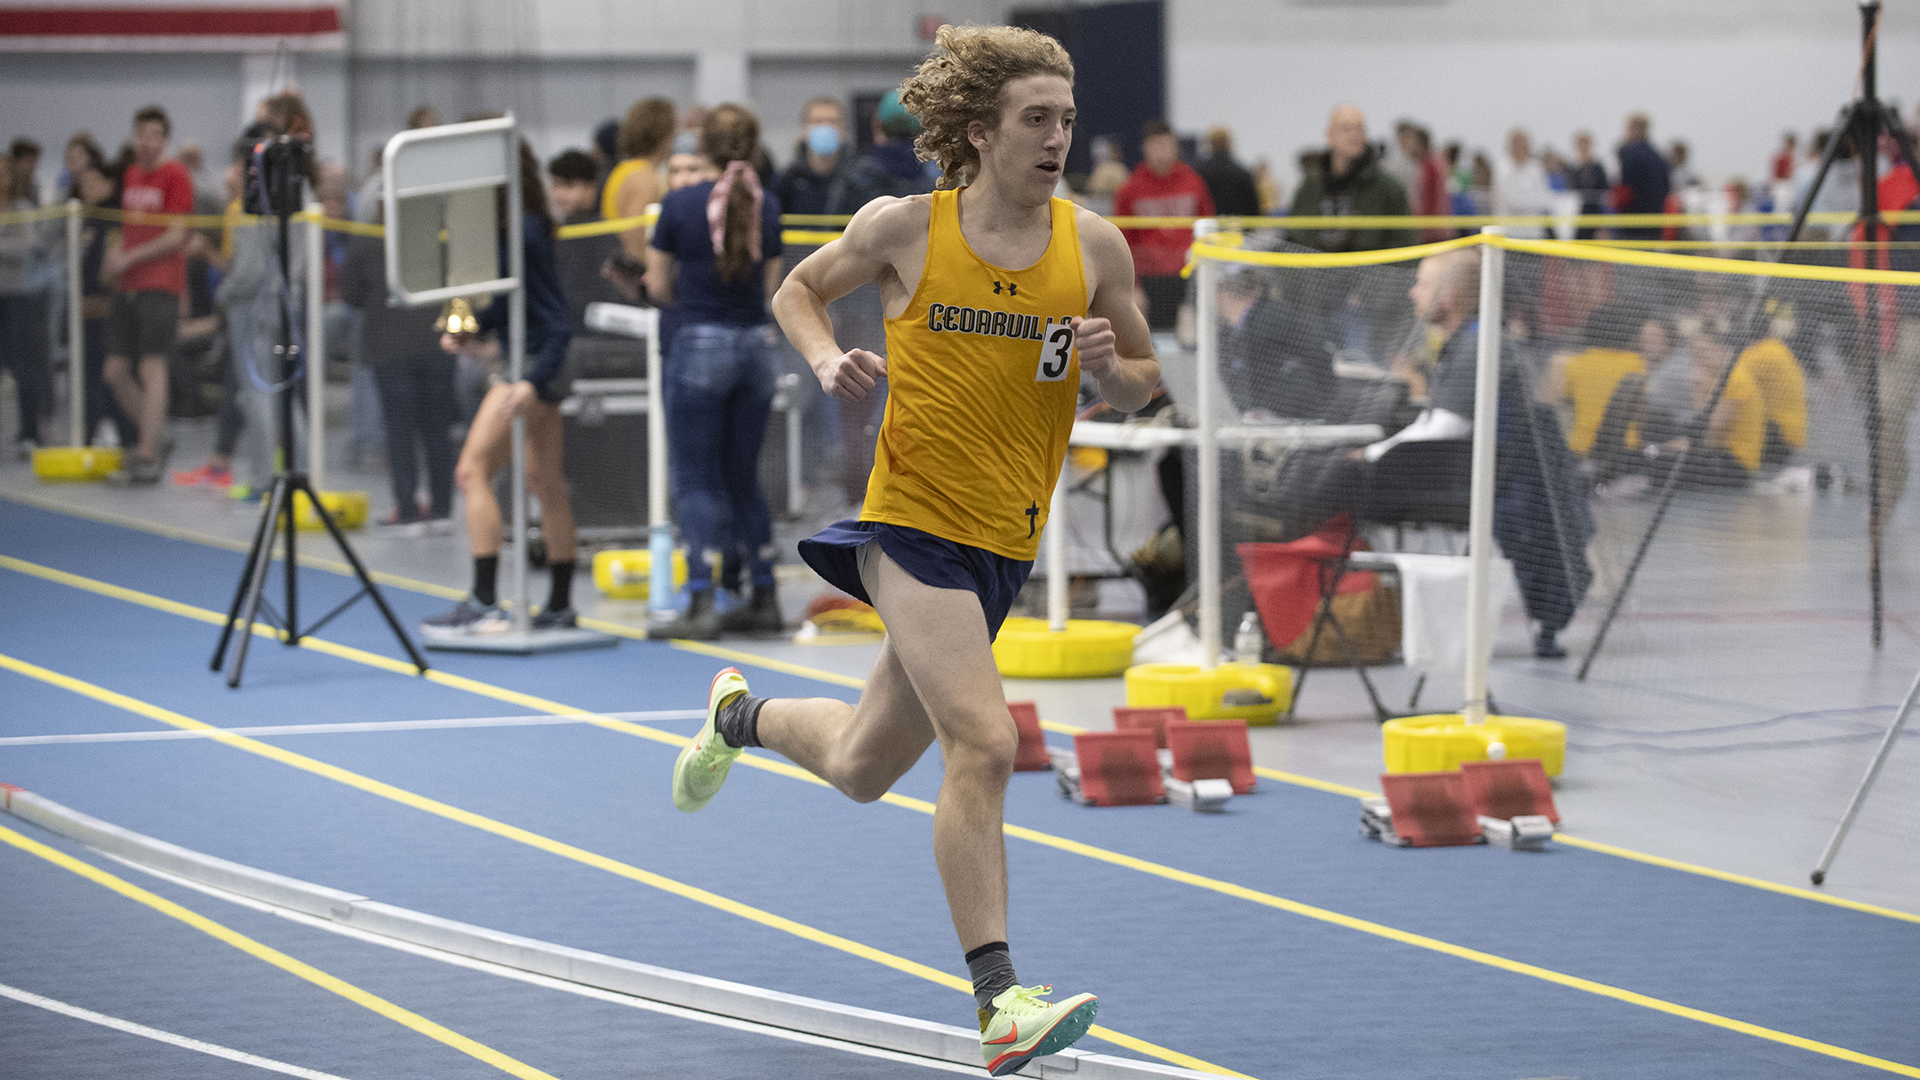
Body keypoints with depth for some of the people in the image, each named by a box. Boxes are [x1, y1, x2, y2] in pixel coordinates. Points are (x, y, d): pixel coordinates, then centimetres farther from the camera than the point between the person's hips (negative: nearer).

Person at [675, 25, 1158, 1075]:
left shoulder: (1094, 246, -1)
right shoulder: (905, 228, -6)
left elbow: (1142, 385, 10)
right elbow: (798, 290, 12)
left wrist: (1106, 367, -13)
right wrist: (829, 360, -9)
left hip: (1003, 544, 4)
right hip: (911, 520, -4)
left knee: (861, 771, 17)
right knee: (983, 743, -23)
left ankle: (741, 713, 50)